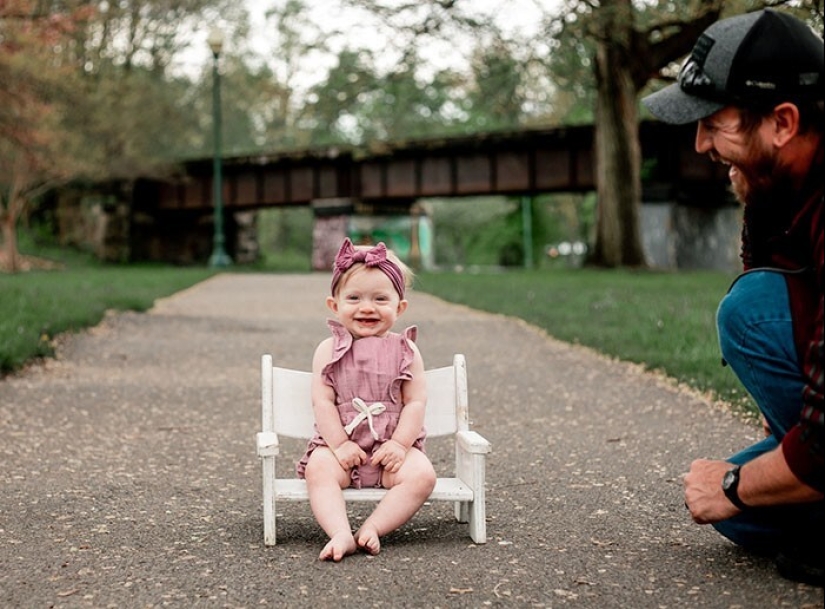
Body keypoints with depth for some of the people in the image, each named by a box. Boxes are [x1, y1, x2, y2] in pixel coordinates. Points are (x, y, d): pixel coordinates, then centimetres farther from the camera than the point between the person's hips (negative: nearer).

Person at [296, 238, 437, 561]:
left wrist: (399, 443, -13)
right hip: (340, 444, 0)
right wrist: (339, 444, -13)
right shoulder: (329, 350, 5)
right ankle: (341, 534, -42)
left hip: (393, 447, 1)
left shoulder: (405, 351, 5)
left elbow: (416, 402, -1)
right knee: (318, 469, -32)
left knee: (422, 474, -28)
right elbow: (323, 401, -3)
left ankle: (372, 528, -27)